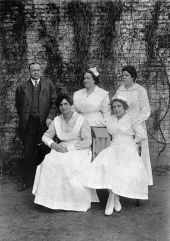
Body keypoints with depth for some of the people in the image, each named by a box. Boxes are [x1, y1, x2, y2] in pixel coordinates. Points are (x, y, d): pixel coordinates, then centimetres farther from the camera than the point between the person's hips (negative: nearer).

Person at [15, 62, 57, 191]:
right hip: (28, 123, 1)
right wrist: (23, 118, 6)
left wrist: (50, 117, -9)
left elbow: (54, 103, 2)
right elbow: (18, 105, 14)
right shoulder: (22, 87, 10)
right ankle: (28, 180, 16)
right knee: (28, 153, 6)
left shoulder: (49, 84, 8)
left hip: (44, 122, -1)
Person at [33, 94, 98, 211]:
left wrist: (69, 147, -17)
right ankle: (54, 198, -18)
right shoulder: (57, 120, 9)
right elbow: (46, 136, 16)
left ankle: (78, 202, -19)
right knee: (50, 162, -26)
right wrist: (53, 144, -6)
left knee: (73, 166, -34)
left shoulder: (81, 120, -5)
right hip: (61, 149, 4)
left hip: (79, 150, -4)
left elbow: (88, 141, -10)